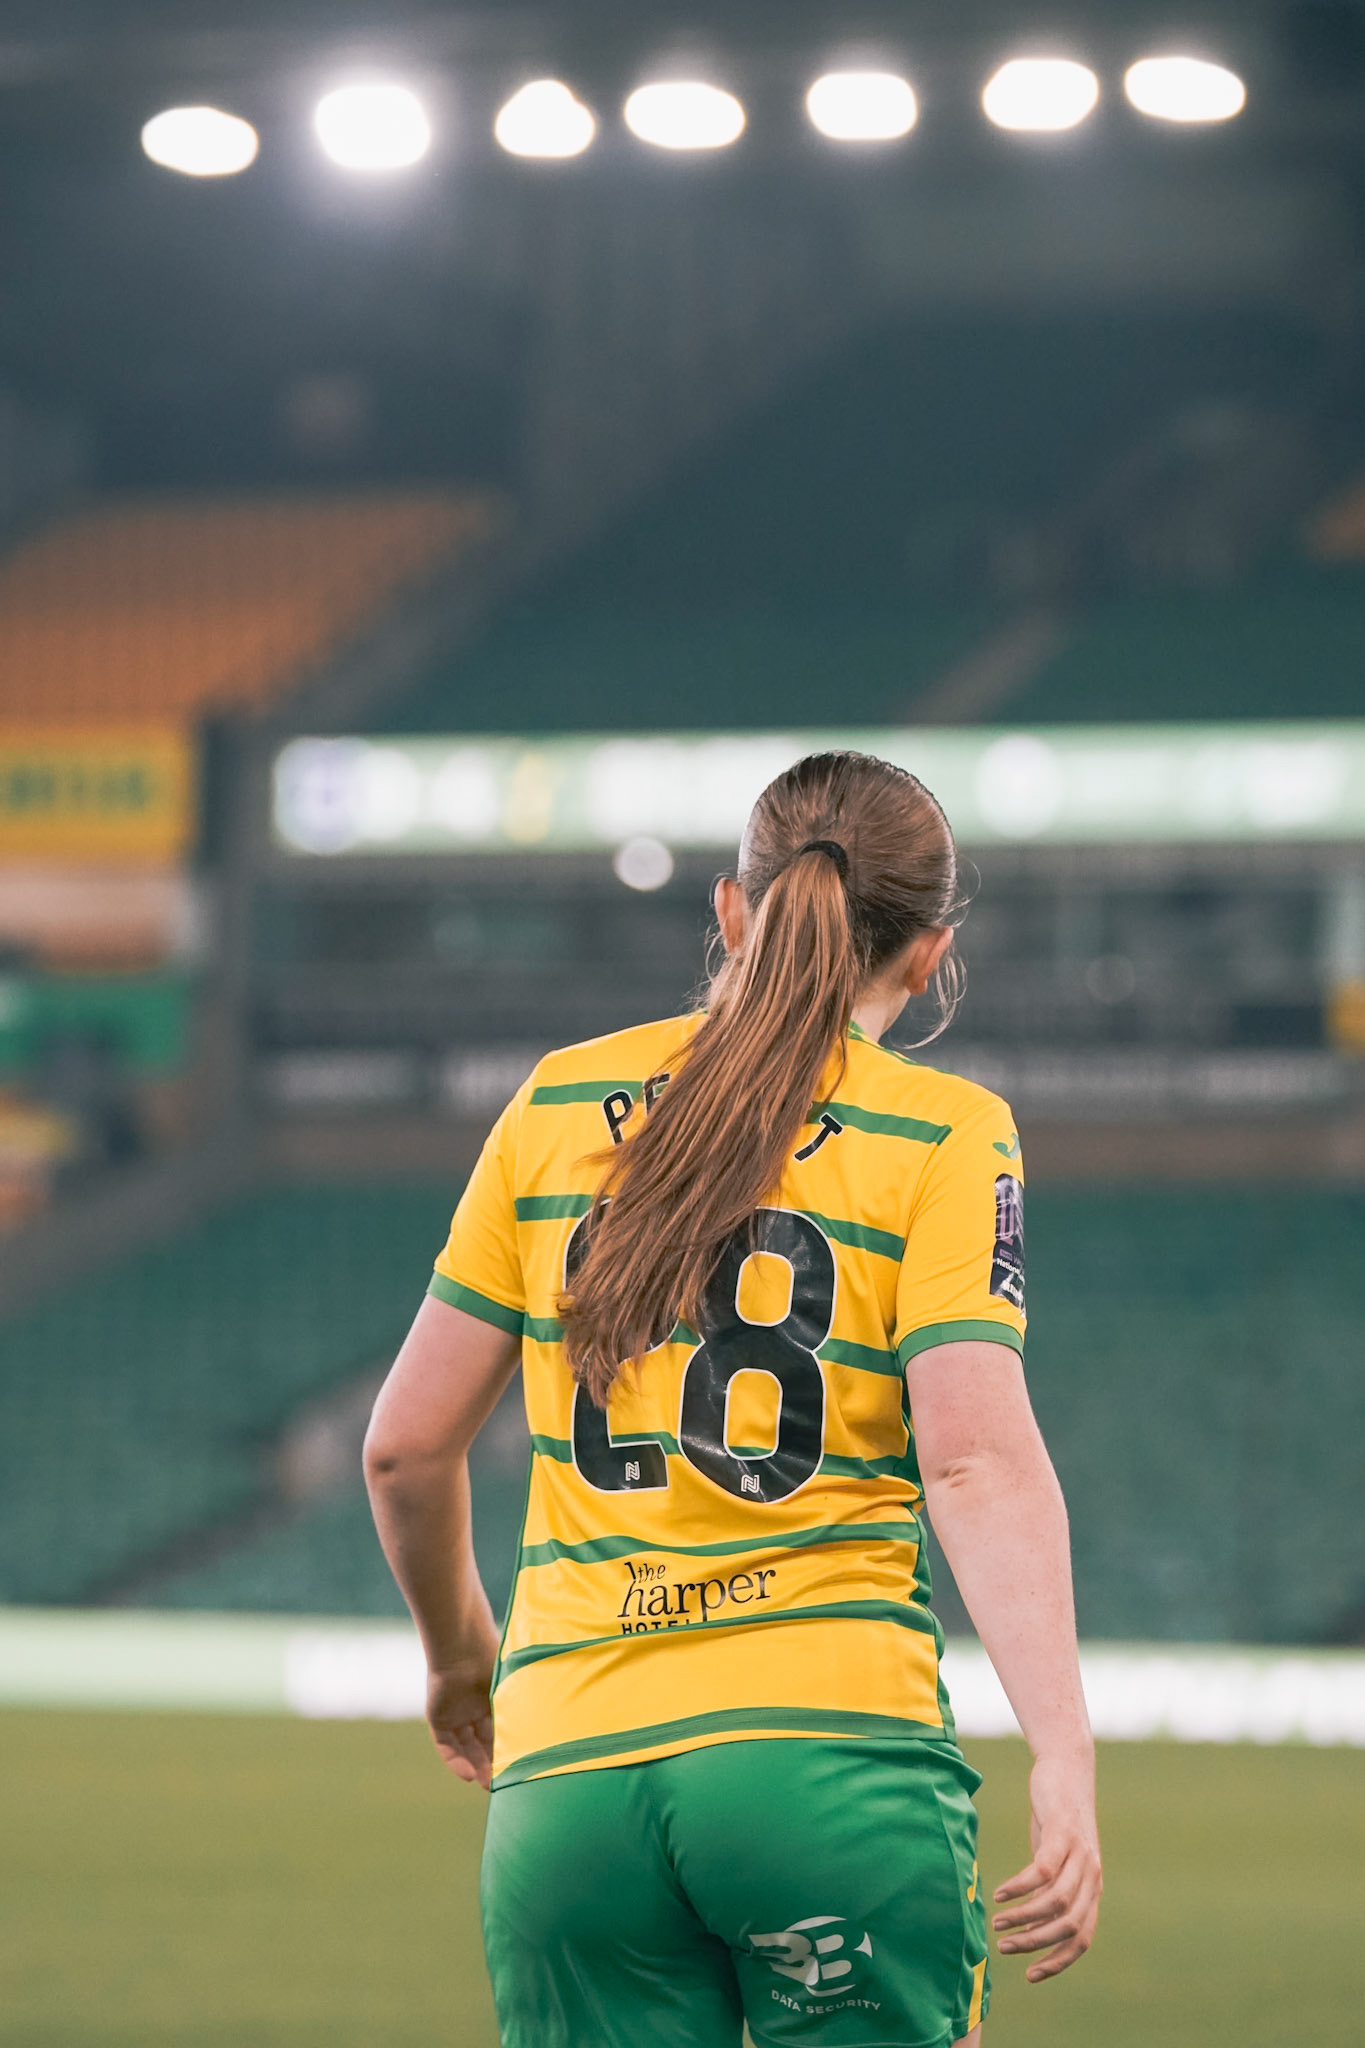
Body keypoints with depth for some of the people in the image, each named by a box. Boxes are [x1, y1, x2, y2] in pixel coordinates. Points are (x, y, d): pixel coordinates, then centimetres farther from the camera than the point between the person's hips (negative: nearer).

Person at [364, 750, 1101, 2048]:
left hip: (564, 1768, 4)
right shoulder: (943, 1135, 2)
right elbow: (978, 1459, -11)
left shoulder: (559, 1103, 13)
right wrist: (1065, 1766, -16)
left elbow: (405, 1443, 14)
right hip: (832, 1747, -3)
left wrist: (457, 1652, 31)